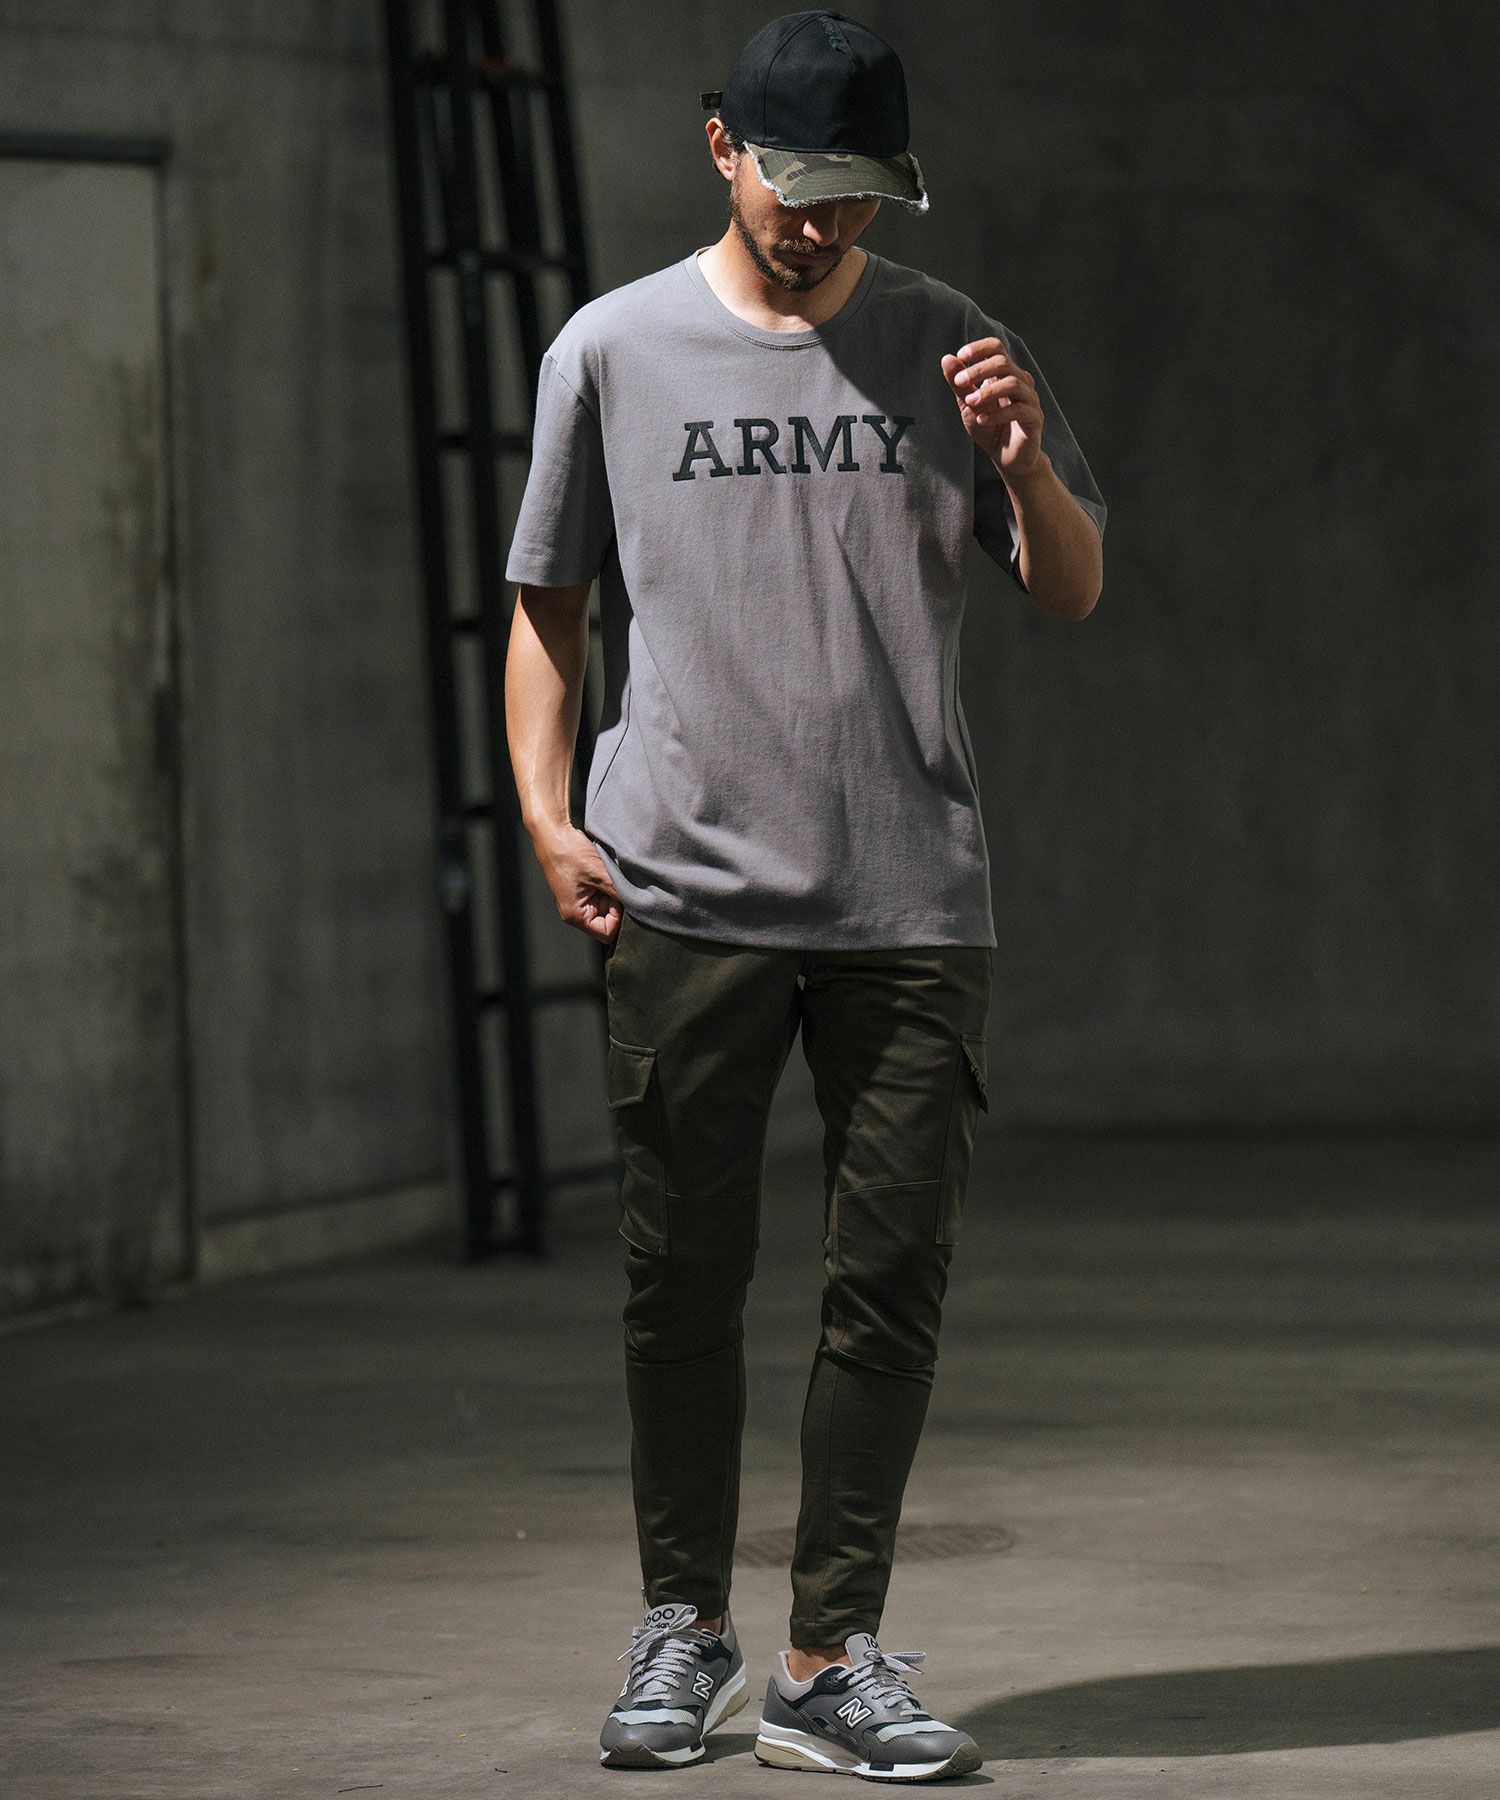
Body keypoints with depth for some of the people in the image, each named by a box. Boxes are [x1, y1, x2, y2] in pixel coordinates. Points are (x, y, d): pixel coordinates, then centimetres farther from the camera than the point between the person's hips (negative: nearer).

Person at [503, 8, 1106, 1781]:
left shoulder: (948, 343, 9)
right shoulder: (614, 350, 7)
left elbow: (1074, 591, 10)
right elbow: (546, 603, 12)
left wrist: (1029, 462, -10)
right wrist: (546, 809, -1)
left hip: (911, 902, 1)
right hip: (685, 894, -1)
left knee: (892, 1276, -2)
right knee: (683, 1275, 3)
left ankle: (829, 1666, 3)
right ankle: (681, 1630, 19)